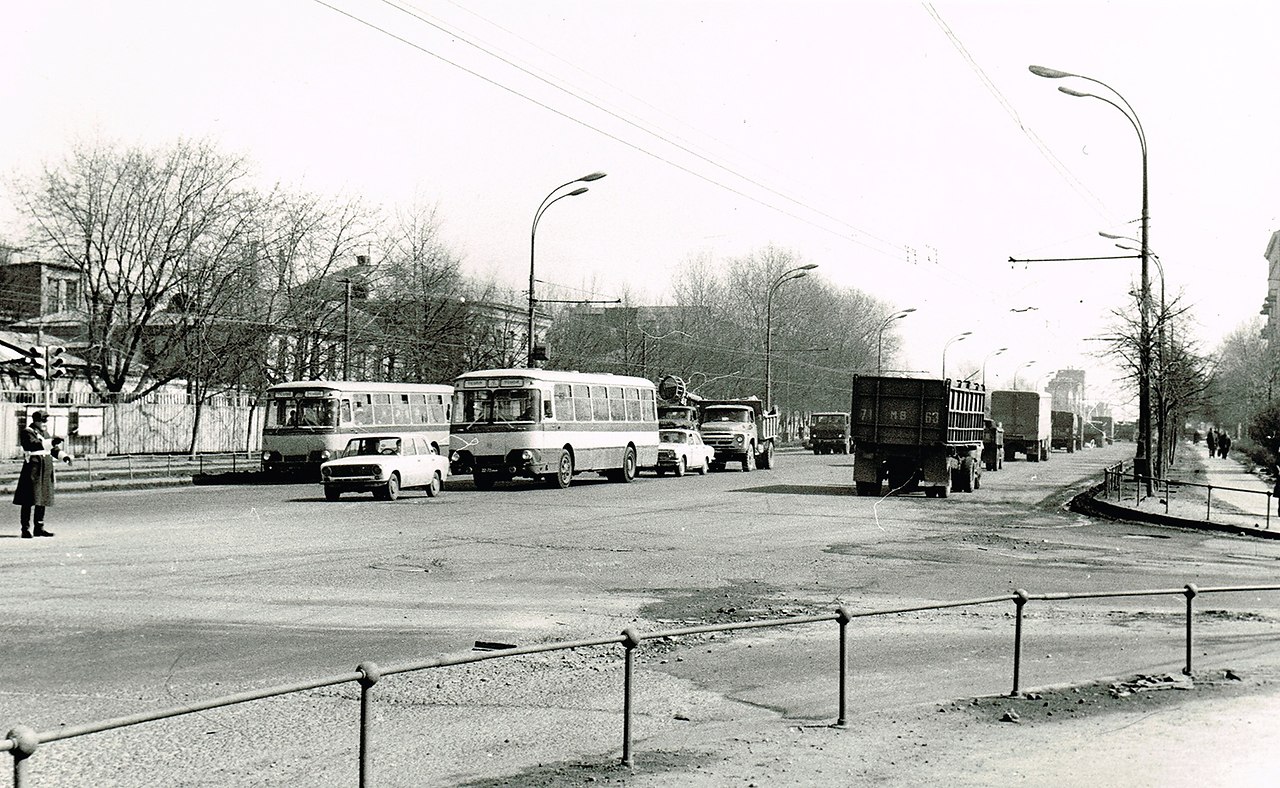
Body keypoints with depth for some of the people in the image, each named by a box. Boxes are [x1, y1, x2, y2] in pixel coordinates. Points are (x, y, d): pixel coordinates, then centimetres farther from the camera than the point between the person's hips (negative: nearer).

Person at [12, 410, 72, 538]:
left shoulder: (45, 433, 18)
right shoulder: (27, 432, -7)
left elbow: (54, 449, 17)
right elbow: (33, 445, -26)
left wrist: (64, 456, -1)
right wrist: (51, 442, -37)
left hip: (46, 470, 8)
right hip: (32, 468, -8)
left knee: (42, 499, 11)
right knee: (29, 500, -7)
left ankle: (39, 528, 18)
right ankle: (26, 529, -5)